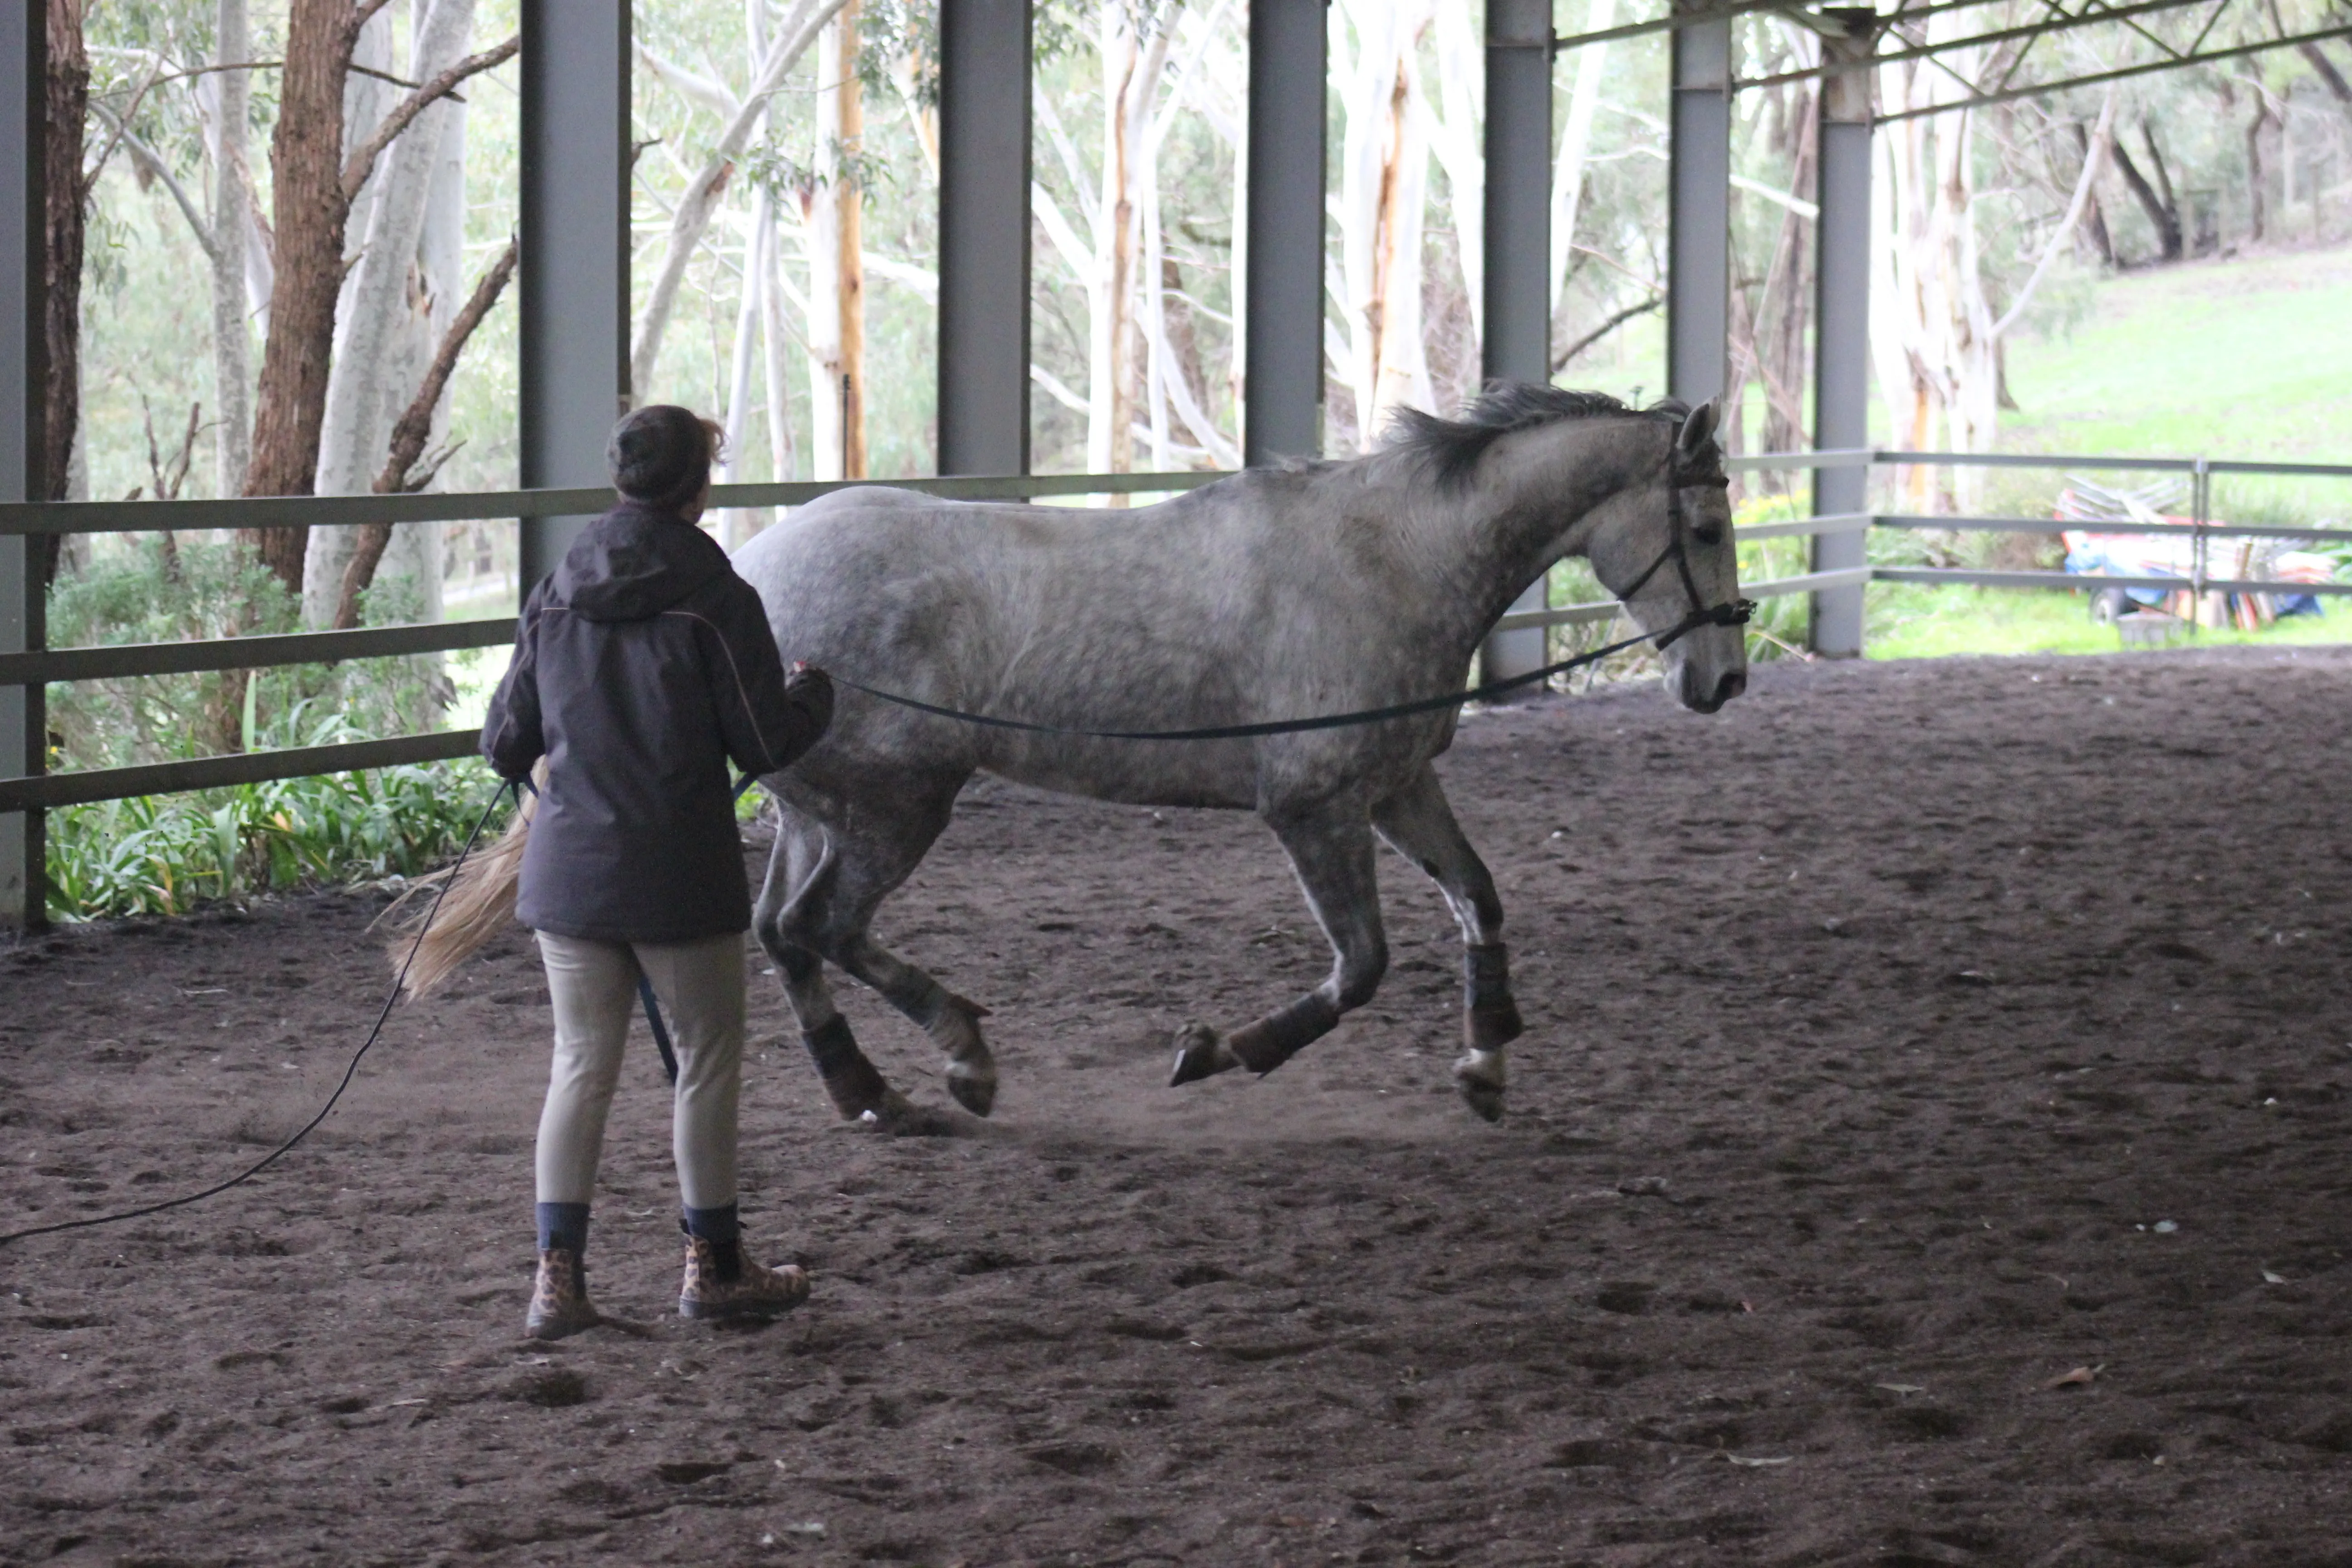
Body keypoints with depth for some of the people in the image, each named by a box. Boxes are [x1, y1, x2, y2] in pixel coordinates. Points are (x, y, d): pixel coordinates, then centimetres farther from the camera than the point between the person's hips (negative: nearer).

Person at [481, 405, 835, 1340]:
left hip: (568, 871, 4)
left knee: (581, 1065, 9)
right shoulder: (717, 603, -11)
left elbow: (506, 746, 7)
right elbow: (768, 746, -9)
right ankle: (712, 1267, 20)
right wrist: (812, 696, 12)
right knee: (707, 1061, 11)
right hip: (681, 877, -4)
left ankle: (557, 1274, 3)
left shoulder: (554, 599, 3)